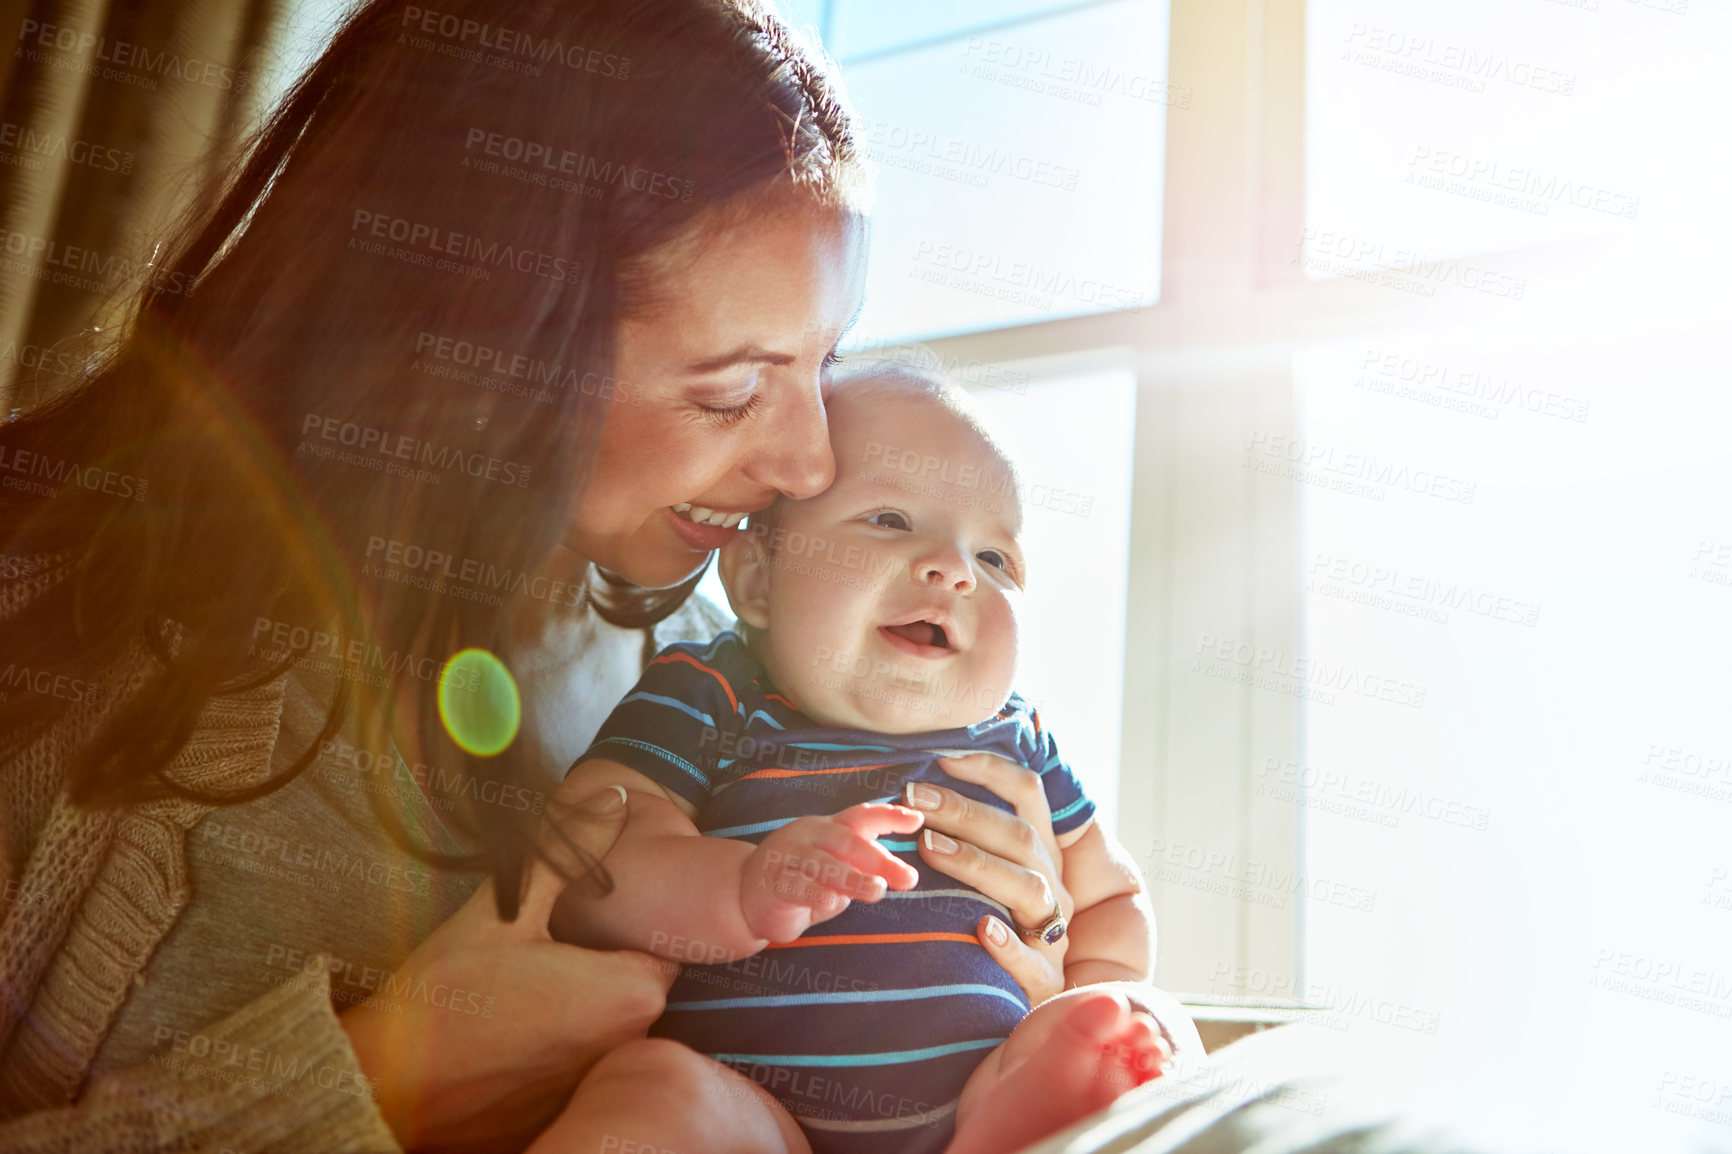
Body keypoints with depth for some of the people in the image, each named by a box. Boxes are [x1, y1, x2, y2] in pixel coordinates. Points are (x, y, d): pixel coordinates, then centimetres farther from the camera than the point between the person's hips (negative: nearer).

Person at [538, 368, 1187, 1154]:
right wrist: (741, 891, -29)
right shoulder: (709, 701, 4)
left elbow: (1112, 897, 30)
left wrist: (1093, 1009, 7)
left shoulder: (1015, 744, 17)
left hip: (983, 1090, 5)